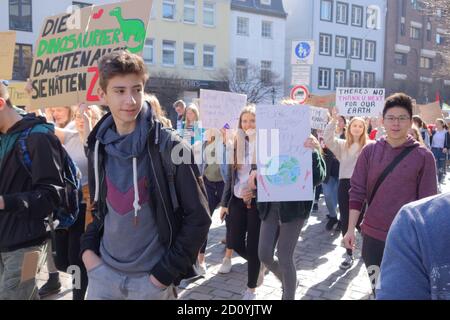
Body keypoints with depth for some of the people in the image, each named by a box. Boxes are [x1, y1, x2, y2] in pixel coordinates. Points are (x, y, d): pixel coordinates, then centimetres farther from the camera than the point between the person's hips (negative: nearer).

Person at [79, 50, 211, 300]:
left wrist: (166, 272, -11)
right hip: (103, 272, 4)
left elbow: (198, 217, -11)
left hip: (151, 278, -4)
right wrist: (88, 248, 2)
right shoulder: (98, 147, 1)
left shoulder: (170, 146, -13)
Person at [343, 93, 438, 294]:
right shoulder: (370, 151, -1)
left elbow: (427, 201, -4)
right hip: (372, 235, 2)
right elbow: (357, 192, 1)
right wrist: (351, 229, -3)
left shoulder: (423, 156, -6)